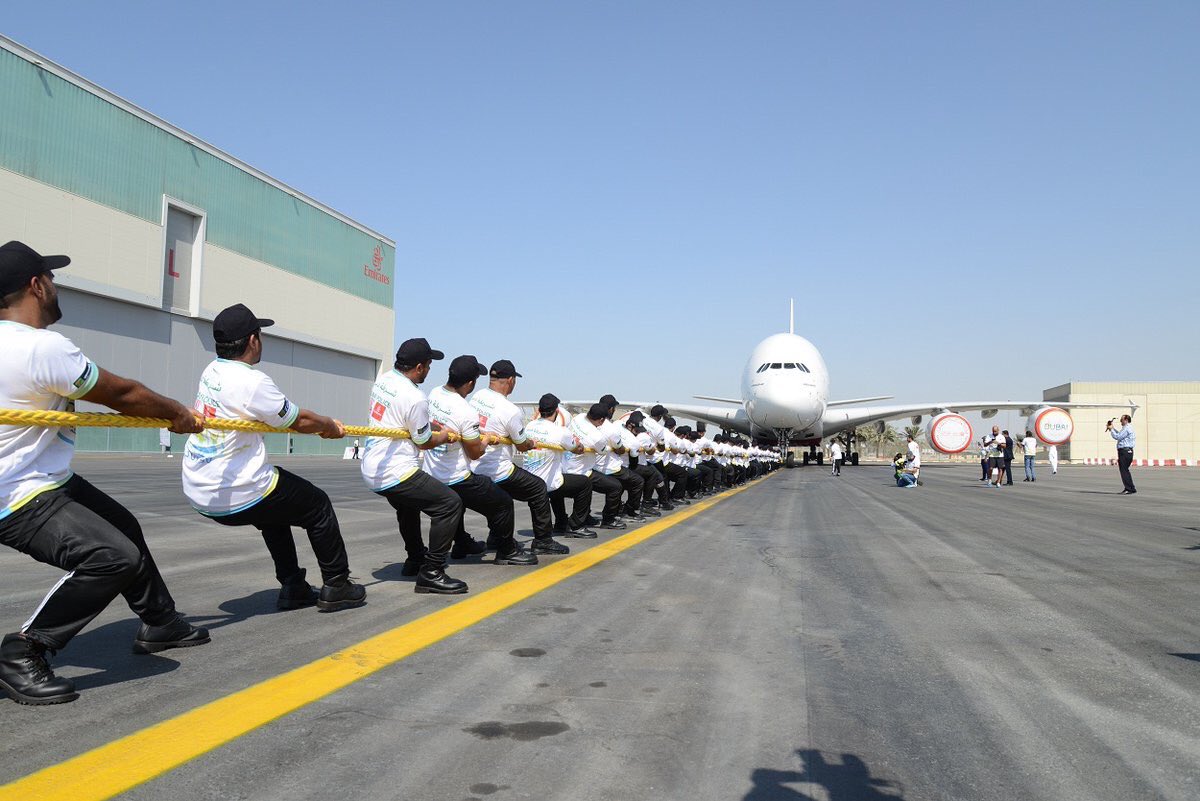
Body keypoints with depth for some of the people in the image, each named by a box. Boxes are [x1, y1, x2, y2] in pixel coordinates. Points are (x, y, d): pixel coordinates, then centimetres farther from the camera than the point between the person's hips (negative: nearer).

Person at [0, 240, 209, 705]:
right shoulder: (44, 347, -24)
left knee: (123, 528, 22)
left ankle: (158, 624, 37)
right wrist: (177, 413, 1)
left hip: (43, 482, 11)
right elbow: (120, 393, -14)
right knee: (115, 556, -26)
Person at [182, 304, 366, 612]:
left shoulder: (211, 372, 7)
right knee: (318, 506, 12)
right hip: (237, 497, -8)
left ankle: (293, 588, 32)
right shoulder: (253, 382, -19)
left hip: (199, 494, 8)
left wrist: (321, 424, 16)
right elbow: (299, 421, -8)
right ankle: (336, 587, 20)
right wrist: (329, 425, 12)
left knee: (277, 505, 31)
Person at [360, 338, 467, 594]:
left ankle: (415, 559, 44)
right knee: (450, 503, -10)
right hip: (395, 474, -10)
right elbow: (425, 442, -5)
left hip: (371, 470, 10)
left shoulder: (383, 380, 6)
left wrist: (434, 425, 23)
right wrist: (444, 436, 15)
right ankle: (431, 574, -9)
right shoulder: (414, 398, -20)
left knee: (408, 504, 34)